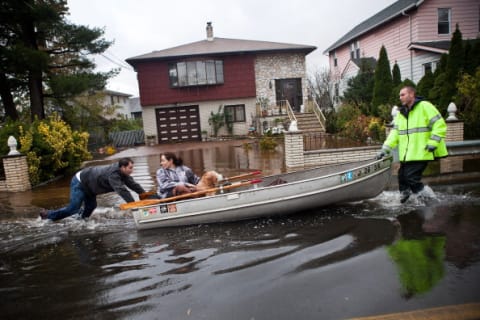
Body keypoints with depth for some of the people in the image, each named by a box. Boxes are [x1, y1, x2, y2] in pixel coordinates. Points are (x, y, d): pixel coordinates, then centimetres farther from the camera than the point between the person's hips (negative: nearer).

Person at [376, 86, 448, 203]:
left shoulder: (425, 107, -4)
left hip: (421, 153, -7)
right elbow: (394, 133, 10)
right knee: (402, 177, 7)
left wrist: (433, 143, -15)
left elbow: (440, 125, -8)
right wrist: (385, 149, -1)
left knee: (411, 178, -10)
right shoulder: (401, 113, 15)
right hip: (406, 156, 7)